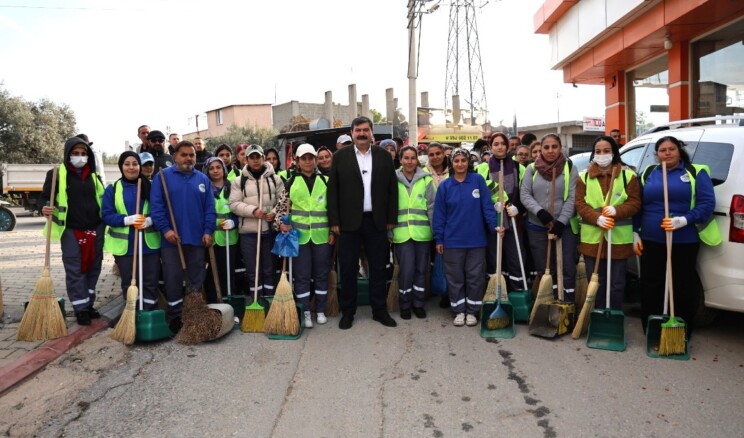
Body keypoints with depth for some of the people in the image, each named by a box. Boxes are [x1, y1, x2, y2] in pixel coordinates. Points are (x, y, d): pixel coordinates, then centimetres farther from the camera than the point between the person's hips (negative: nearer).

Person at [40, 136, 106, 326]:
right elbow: (45, 198, -1)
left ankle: (89, 304, 22)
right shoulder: (57, 174, 0)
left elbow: (102, 200, 20)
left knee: (93, 268, 10)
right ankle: (80, 309, 6)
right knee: (75, 271, -2)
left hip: (95, 229, 4)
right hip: (71, 231, -4)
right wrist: (45, 208, -23)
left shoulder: (94, 175, 13)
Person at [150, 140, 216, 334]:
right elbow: (156, 205, -6)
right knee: (173, 279, 3)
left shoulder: (203, 179, 10)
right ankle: (175, 316, 15)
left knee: (197, 279, 9)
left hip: (197, 238, 3)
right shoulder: (163, 176, 1)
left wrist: (208, 231, -4)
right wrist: (165, 229, -15)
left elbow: (209, 208, 7)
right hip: (172, 238, -2)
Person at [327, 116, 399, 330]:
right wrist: (334, 221, -5)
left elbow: (392, 189, 6)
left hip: (377, 221, 2)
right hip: (349, 222, -1)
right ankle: (348, 311, 19)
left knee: (378, 267, 9)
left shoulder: (384, 156, 6)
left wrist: (391, 218, 1)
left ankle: (379, 310, 22)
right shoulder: (340, 156, 2)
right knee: (348, 268, 6)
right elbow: (332, 190, -1)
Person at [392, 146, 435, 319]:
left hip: (422, 232, 1)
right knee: (406, 271, -3)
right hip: (402, 232, -1)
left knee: (421, 269, 9)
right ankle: (405, 304, 18)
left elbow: (432, 206, 2)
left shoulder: (426, 180, 1)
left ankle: (418, 303, 26)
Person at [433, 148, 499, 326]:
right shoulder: (445, 185, 1)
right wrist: (439, 239, 0)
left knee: (475, 277, 7)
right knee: (455, 278, 8)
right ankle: (459, 311, 21)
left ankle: (472, 311, 21)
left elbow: (487, 206, -2)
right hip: (453, 240, 1)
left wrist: (494, 226, -14)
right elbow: (439, 214, 2)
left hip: (476, 239, 0)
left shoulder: (478, 180, -1)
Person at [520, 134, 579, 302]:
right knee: (543, 268, 10)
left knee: (568, 267, 0)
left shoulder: (570, 168, -1)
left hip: (564, 226, -2)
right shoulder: (532, 169, 3)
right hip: (537, 227, 2)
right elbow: (524, 195, -1)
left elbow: (572, 198, -6)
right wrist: (540, 212, -17)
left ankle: (568, 303, 10)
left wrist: (561, 222, -15)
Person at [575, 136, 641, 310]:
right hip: (592, 238, 1)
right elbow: (580, 204, -1)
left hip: (619, 238, -1)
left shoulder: (628, 175, 4)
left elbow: (635, 203, -1)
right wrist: (597, 218, -19)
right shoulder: (584, 177, 7)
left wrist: (616, 211, -20)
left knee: (617, 284, 5)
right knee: (595, 283, 8)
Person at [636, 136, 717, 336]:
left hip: (684, 242, -2)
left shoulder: (696, 172, 3)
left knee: (683, 289, 5)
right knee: (650, 288, 4)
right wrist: (635, 233, 8)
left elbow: (707, 203, -6)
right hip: (651, 241, 2)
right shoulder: (647, 174, 11)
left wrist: (683, 220, -20)